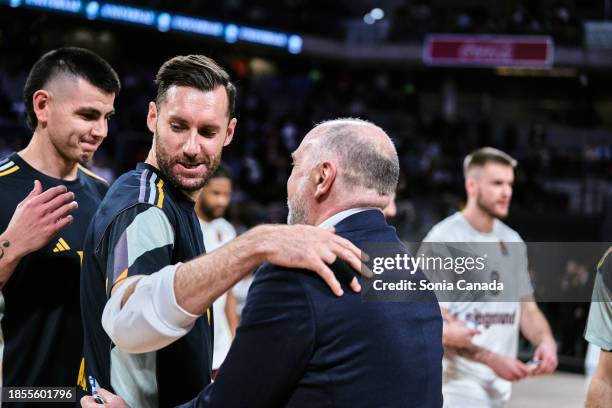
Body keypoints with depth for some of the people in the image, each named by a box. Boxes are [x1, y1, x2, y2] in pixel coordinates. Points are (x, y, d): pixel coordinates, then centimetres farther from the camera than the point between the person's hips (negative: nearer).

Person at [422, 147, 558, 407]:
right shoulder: (443, 239, -11)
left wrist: (545, 340, -5)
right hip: (460, 378, -7)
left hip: (501, 382, 7)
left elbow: (527, 308, 17)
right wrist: (491, 358, -22)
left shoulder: (512, 241, 12)